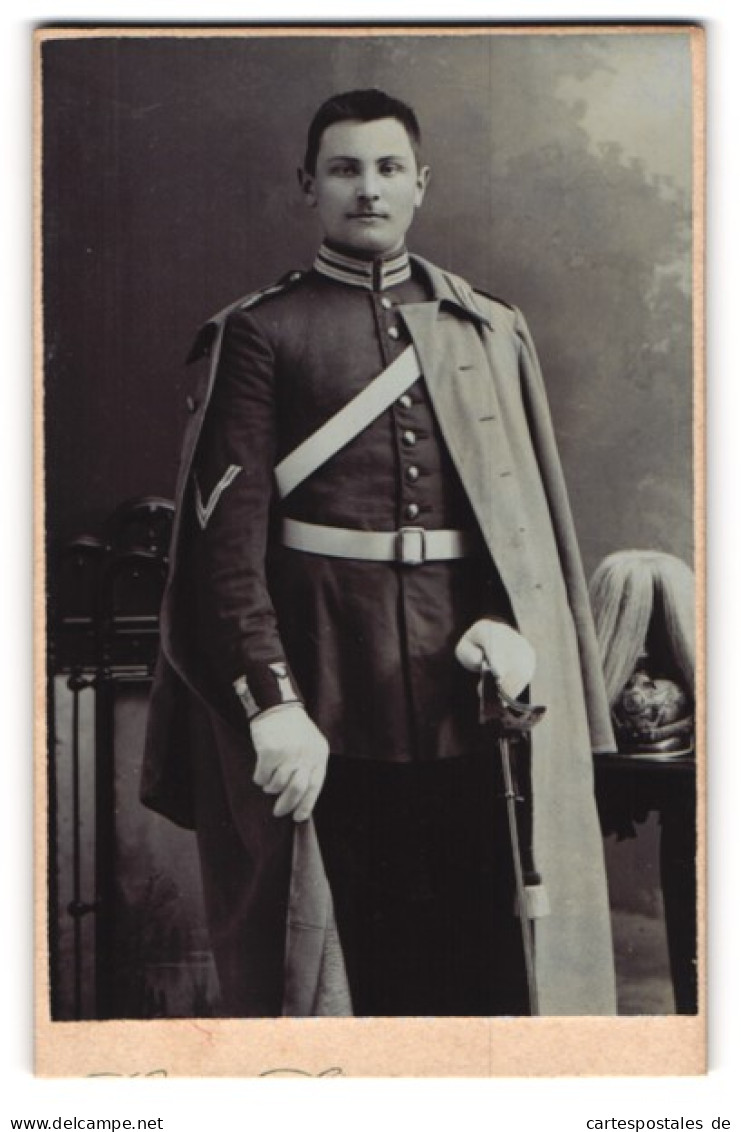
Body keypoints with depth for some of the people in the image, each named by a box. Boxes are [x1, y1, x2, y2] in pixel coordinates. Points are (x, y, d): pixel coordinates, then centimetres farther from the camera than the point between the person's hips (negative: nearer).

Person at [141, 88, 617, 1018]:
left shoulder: (492, 333, 13)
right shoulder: (257, 334, 2)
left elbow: (535, 513, 10)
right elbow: (228, 533, -6)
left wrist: (511, 624, -10)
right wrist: (272, 704, -16)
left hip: (471, 694, 3)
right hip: (324, 707, -2)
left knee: (481, 948, 8)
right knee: (340, 960, 6)